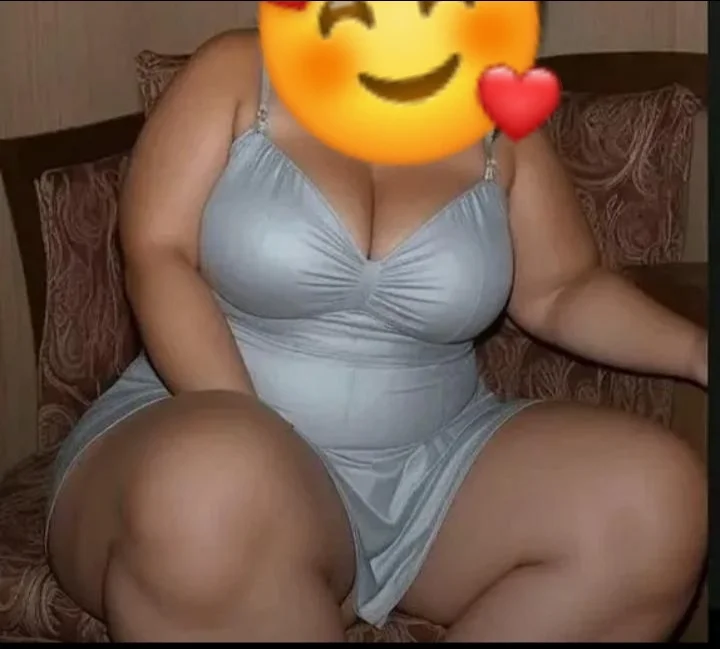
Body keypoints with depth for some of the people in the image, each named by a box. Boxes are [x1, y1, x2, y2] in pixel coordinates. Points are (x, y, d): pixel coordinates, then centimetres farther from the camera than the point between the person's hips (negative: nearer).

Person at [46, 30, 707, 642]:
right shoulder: (238, 73, -2)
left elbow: (560, 293, 14)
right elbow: (157, 255, -10)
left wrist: (695, 350, -4)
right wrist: (250, 449, -23)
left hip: (430, 469, 5)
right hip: (203, 446, -4)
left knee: (652, 497, -19)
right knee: (215, 496, -40)